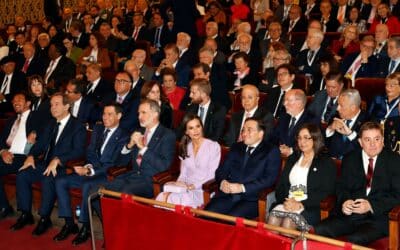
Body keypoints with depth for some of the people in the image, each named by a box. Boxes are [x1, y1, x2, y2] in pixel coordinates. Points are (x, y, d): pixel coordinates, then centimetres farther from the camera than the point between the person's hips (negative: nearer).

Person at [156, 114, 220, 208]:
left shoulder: (213, 146, -1)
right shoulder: (186, 148, 16)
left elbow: (212, 176, -6)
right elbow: (183, 174, 15)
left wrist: (192, 186, -17)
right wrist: (176, 185, -6)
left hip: (204, 190, -4)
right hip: (186, 188, 4)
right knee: (162, 197, -28)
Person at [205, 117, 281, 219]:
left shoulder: (271, 151, 7)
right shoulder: (236, 147, 22)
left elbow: (270, 179, -6)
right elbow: (221, 170, 18)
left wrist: (243, 187, -16)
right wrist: (222, 182, -7)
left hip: (251, 199, -4)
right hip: (228, 195, 4)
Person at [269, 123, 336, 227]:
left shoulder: (326, 162, 7)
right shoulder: (292, 159, 23)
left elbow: (326, 192, -3)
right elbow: (280, 185, 17)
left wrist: (301, 204, -13)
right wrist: (285, 201, -5)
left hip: (310, 208, -4)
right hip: (287, 204, 4)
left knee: (288, 221, -34)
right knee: (273, 218, -29)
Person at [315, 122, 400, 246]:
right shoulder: (349, 159, 17)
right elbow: (342, 187, 14)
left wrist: (371, 205, -15)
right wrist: (344, 202, -10)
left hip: (378, 217, -3)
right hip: (349, 214, 4)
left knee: (354, 240, -34)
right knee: (319, 231, -23)